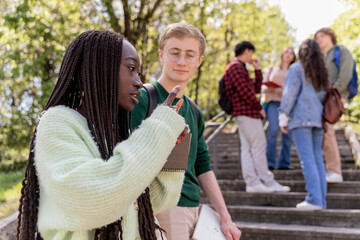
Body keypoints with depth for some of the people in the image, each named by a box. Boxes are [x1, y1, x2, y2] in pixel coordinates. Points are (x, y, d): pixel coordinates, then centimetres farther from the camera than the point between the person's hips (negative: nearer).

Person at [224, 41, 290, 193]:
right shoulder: (235, 67, -10)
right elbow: (244, 91, -18)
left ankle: (252, 182, 6)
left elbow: (256, 88, 22)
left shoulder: (240, 67, 24)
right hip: (246, 112, -11)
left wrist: (257, 70, 16)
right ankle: (268, 182, -2)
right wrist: (259, 107, -10)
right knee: (259, 145, -7)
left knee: (247, 148, 6)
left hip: (244, 113, 11)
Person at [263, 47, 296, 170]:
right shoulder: (273, 69, 22)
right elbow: (264, 86, 17)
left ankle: (283, 163, 0)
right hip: (274, 102, -2)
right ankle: (269, 162, -17)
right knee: (273, 130, -20)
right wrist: (270, 88, -5)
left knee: (287, 133, -7)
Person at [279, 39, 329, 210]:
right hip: (318, 119, 6)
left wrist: (283, 118, -4)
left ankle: (314, 199, -13)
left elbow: (289, 94, -6)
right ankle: (321, 200, 9)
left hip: (301, 118, -6)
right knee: (318, 159, 8)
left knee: (307, 159, -9)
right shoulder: (322, 72, 16)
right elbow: (325, 95, 19)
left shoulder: (296, 69, -2)